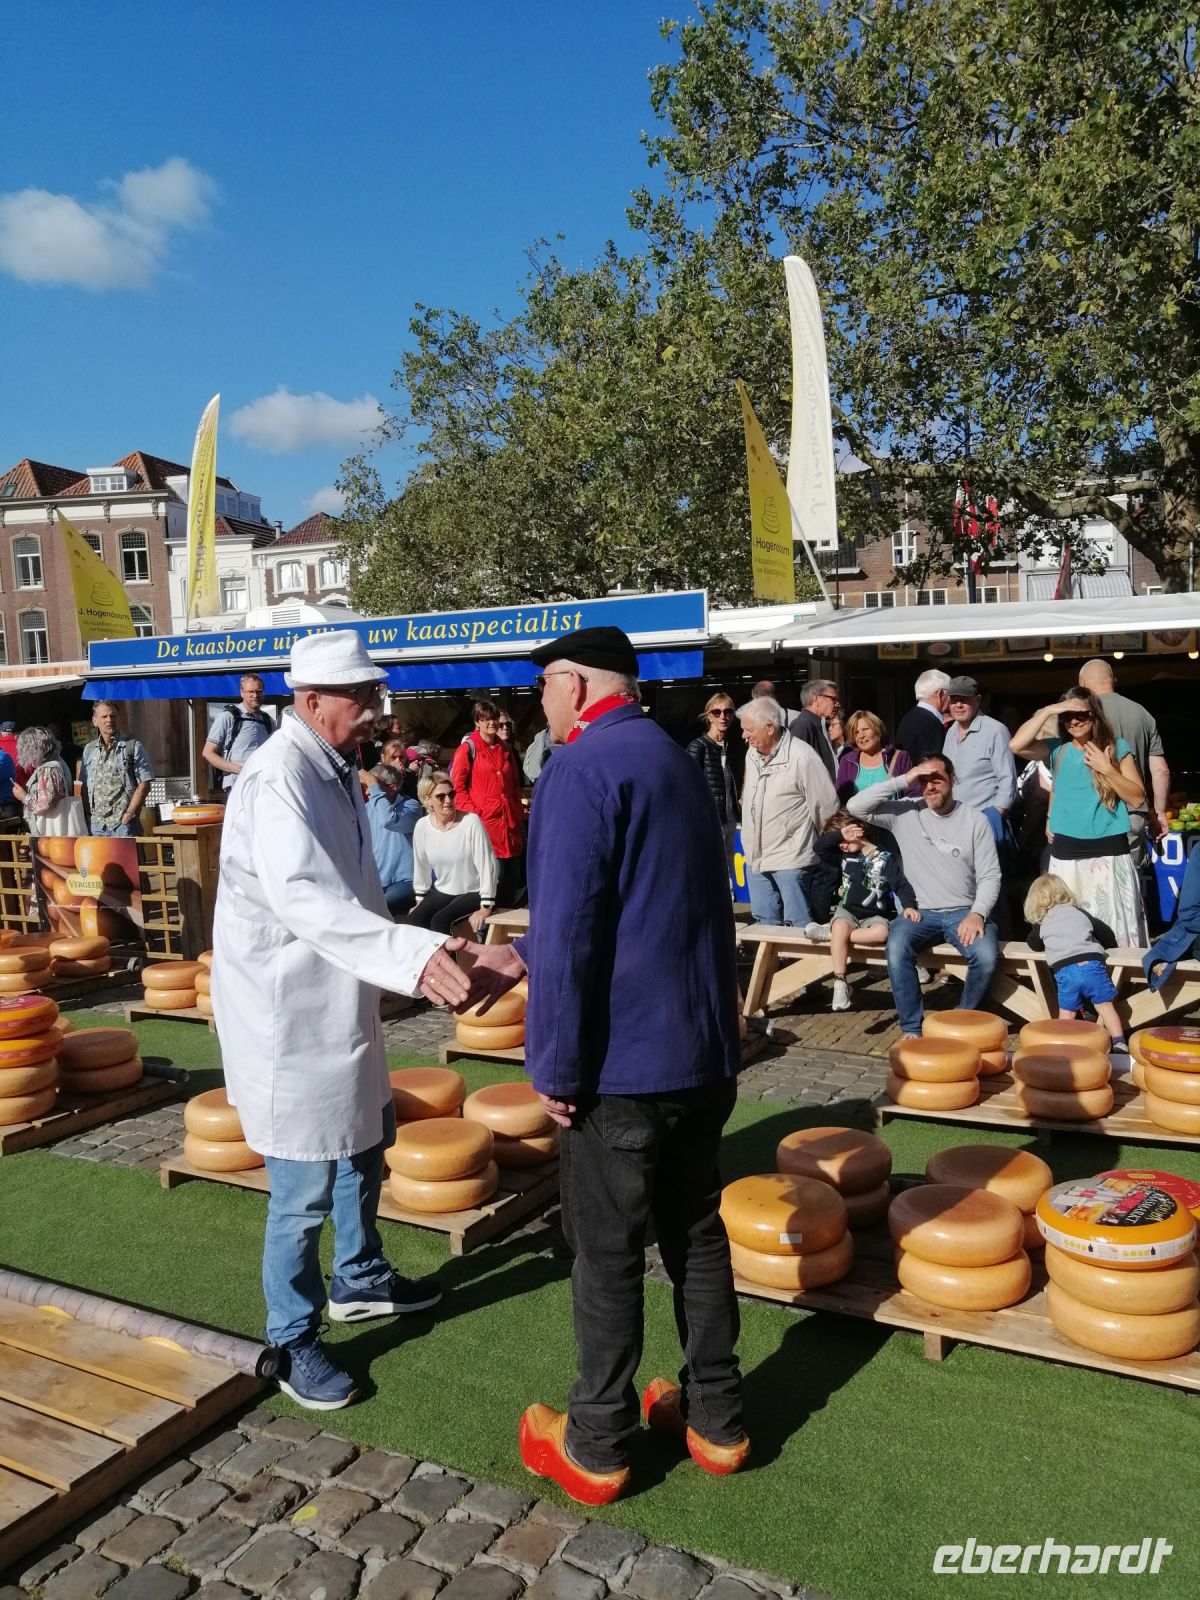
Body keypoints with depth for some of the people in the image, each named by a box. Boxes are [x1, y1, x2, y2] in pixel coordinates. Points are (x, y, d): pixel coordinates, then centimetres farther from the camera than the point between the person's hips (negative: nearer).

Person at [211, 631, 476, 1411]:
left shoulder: (335, 769, 8)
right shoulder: (280, 777, -23)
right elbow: (305, 897, -39)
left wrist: (419, 948, 18)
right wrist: (413, 953, -50)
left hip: (338, 1004, 10)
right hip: (290, 1016, -10)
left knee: (363, 1150, 25)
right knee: (305, 1192, 3)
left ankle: (360, 1280, 46)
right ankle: (292, 1341, 24)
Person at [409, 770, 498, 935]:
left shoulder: (471, 821, -21)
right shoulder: (422, 826, -7)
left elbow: (487, 865, -18)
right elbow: (421, 867, 8)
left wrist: (486, 906, -17)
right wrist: (420, 900, 13)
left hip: (473, 893, -4)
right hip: (442, 892, 5)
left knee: (440, 921, -25)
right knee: (414, 920, -18)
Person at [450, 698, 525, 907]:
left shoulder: (504, 749, 16)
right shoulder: (468, 748, -2)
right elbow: (457, 786, -6)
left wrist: (519, 812, 13)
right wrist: (472, 812, -14)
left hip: (509, 821, 6)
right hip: (483, 820, -6)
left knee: (512, 876, 9)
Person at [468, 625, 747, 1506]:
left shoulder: (582, 770, -16)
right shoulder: (680, 764, 12)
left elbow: (570, 929, -22)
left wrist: (555, 1065, -14)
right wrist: (525, 956, 19)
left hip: (622, 1063, -8)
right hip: (704, 1053, 8)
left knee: (608, 1256, 7)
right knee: (696, 1235, 19)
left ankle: (596, 1447, 23)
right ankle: (715, 1418, 33)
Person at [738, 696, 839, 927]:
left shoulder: (802, 756, -15)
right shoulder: (752, 754, 7)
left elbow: (826, 806, -9)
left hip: (790, 858, -7)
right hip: (756, 856, 7)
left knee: (797, 925, -1)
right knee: (765, 923, 15)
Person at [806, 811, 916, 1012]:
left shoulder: (885, 857, 0)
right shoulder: (842, 856, 9)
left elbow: (900, 884, -8)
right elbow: (819, 847, -2)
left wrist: (909, 905, -25)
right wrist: (839, 835, -15)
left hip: (874, 915, -1)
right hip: (847, 911, 2)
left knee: (881, 932, -36)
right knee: (840, 927, -34)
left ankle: (828, 931, -23)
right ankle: (840, 983, -29)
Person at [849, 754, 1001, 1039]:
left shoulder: (975, 819, 1)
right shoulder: (905, 813, 2)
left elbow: (990, 876, 0)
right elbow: (855, 806, -12)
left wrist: (977, 914, -18)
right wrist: (902, 781, -13)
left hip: (964, 912, 0)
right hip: (919, 912, 0)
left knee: (986, 956, -29)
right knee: (897, 947, -32)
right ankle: (912, 1028, -16)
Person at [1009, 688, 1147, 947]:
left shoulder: (1117, 748, 4)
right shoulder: (1057, 749, 6)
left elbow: (1137, 797, 0)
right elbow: (1017, 745, -11)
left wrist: (1107, 769, -12)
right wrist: (1047, 711, -10)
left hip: (1109, 850, -1)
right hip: (1066, 851, 2)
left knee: (1115, 925, -2)